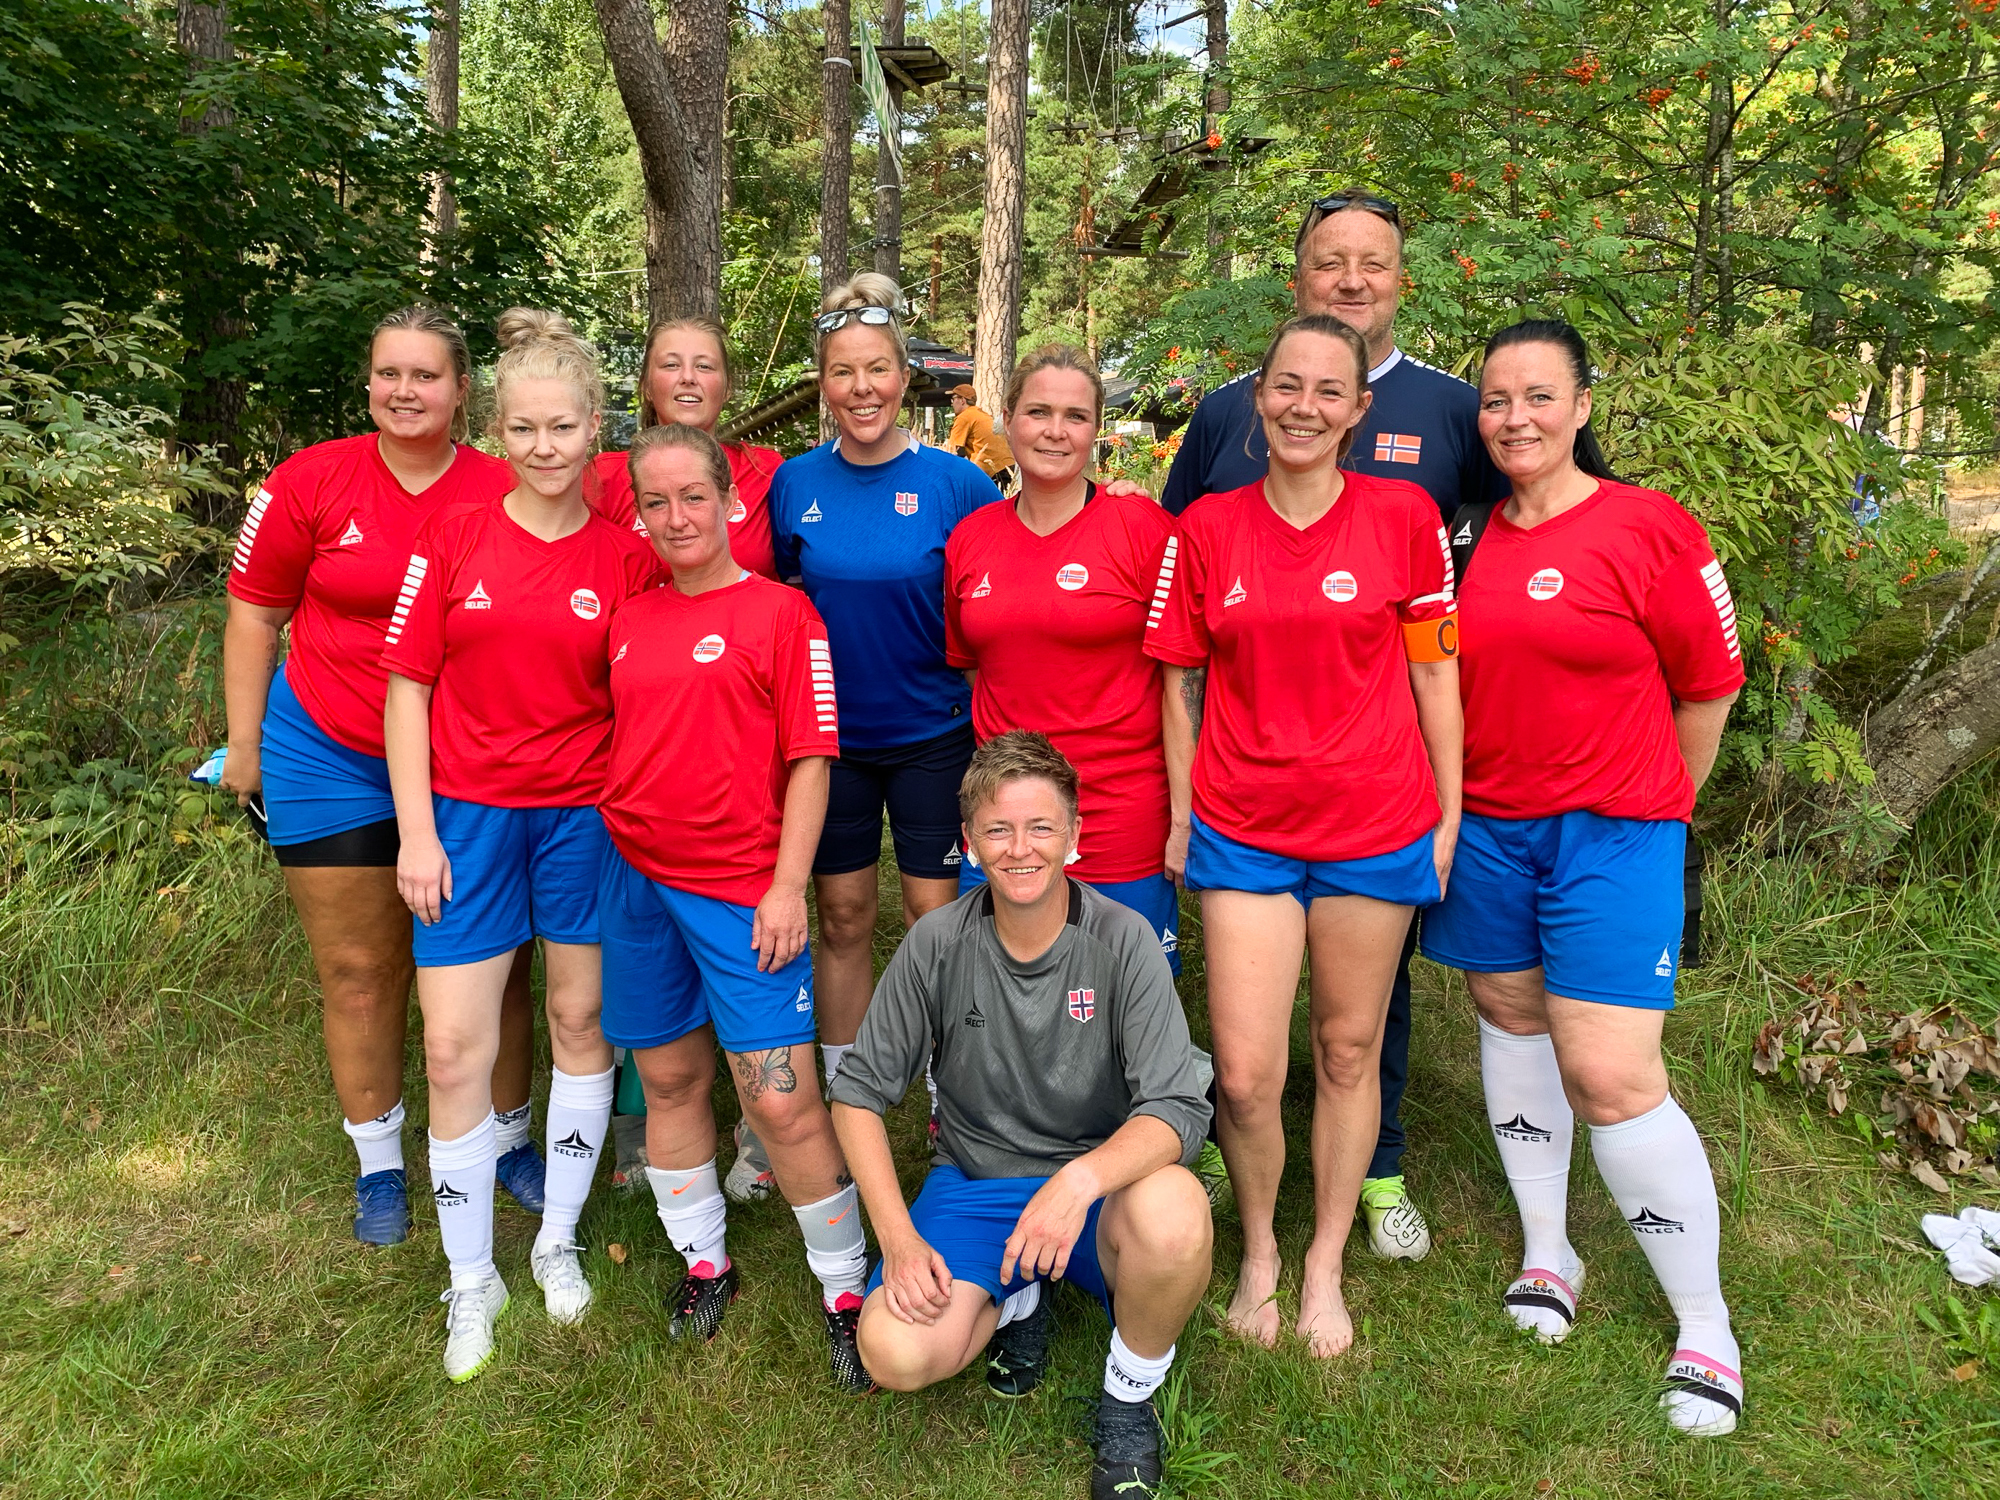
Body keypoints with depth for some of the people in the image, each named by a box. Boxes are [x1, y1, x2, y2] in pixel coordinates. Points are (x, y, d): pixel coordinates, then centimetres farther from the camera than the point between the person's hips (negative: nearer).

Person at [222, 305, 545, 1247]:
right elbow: (255, 614, 3)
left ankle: (507, 1139, 29)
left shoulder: (506, 493, -6)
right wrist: (245, 743, 3)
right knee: (359, 970, 10)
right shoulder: (311, 482, -5)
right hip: (332, 758, 0)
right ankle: (378, 1165, 28)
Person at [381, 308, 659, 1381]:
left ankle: (559, 1240, 32)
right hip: (467, 812, 0)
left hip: (586, 812, 1)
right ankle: (471, 1280, 21)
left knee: (582, 1019, 12)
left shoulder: (625, 557, -3)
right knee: (454, 1047, 1)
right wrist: (416, 833, -6)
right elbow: (406, 687, -1)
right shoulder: (453, 537, -3)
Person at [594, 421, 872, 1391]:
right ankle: (704, 1263, 33)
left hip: (742, 887, -5)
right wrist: (608, 853, 13)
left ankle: (846, 1288, 12)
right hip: (634, 875, 5)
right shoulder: (626, 620, 10)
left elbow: (810, 760, -7)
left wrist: (788, 886, -12)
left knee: (782, 1100, -6)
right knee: (669, 1078, 14)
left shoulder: (780, 612, -4)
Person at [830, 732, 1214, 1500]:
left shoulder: (1122, 939, -15)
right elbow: (858, 1092, -3)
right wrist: (898, 1237, -13)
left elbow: (1177, 1108, -20)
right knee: (895, 1354, -23)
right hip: (975, 1183, 2)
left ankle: (1129, 1397, -2)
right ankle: (1018, 1301, 13)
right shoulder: (937, 943, -10)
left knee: (1174, 1216, -36)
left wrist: (1082, 1178, -39)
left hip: (1101, 1181, -1)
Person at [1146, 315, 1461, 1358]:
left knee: (1347, 1051, 13)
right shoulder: (1206, 529, 1)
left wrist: (1450, 814, 3)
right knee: (1244, 1074, -1)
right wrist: (1180, 816, 5)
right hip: (1241, 831, 0)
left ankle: (1325, 1265, 33)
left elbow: (1435, 673, 3)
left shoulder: (1403, 515, -2)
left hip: (1375, 824, 0)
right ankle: (1257, 1251, 28)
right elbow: (1181, 684, 6)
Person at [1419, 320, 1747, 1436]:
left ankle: (1707, 1327, 12)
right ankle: (1547, 1253, 34)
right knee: (1512, 1024, 14)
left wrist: (1655, 810, 8)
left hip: (1612, 835, -5)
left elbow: (1710, 686, 0)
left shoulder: (1650, 528, -7)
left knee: (1611, 1080, -8)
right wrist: (1447, 807, 8)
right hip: (1485, 831, 5)